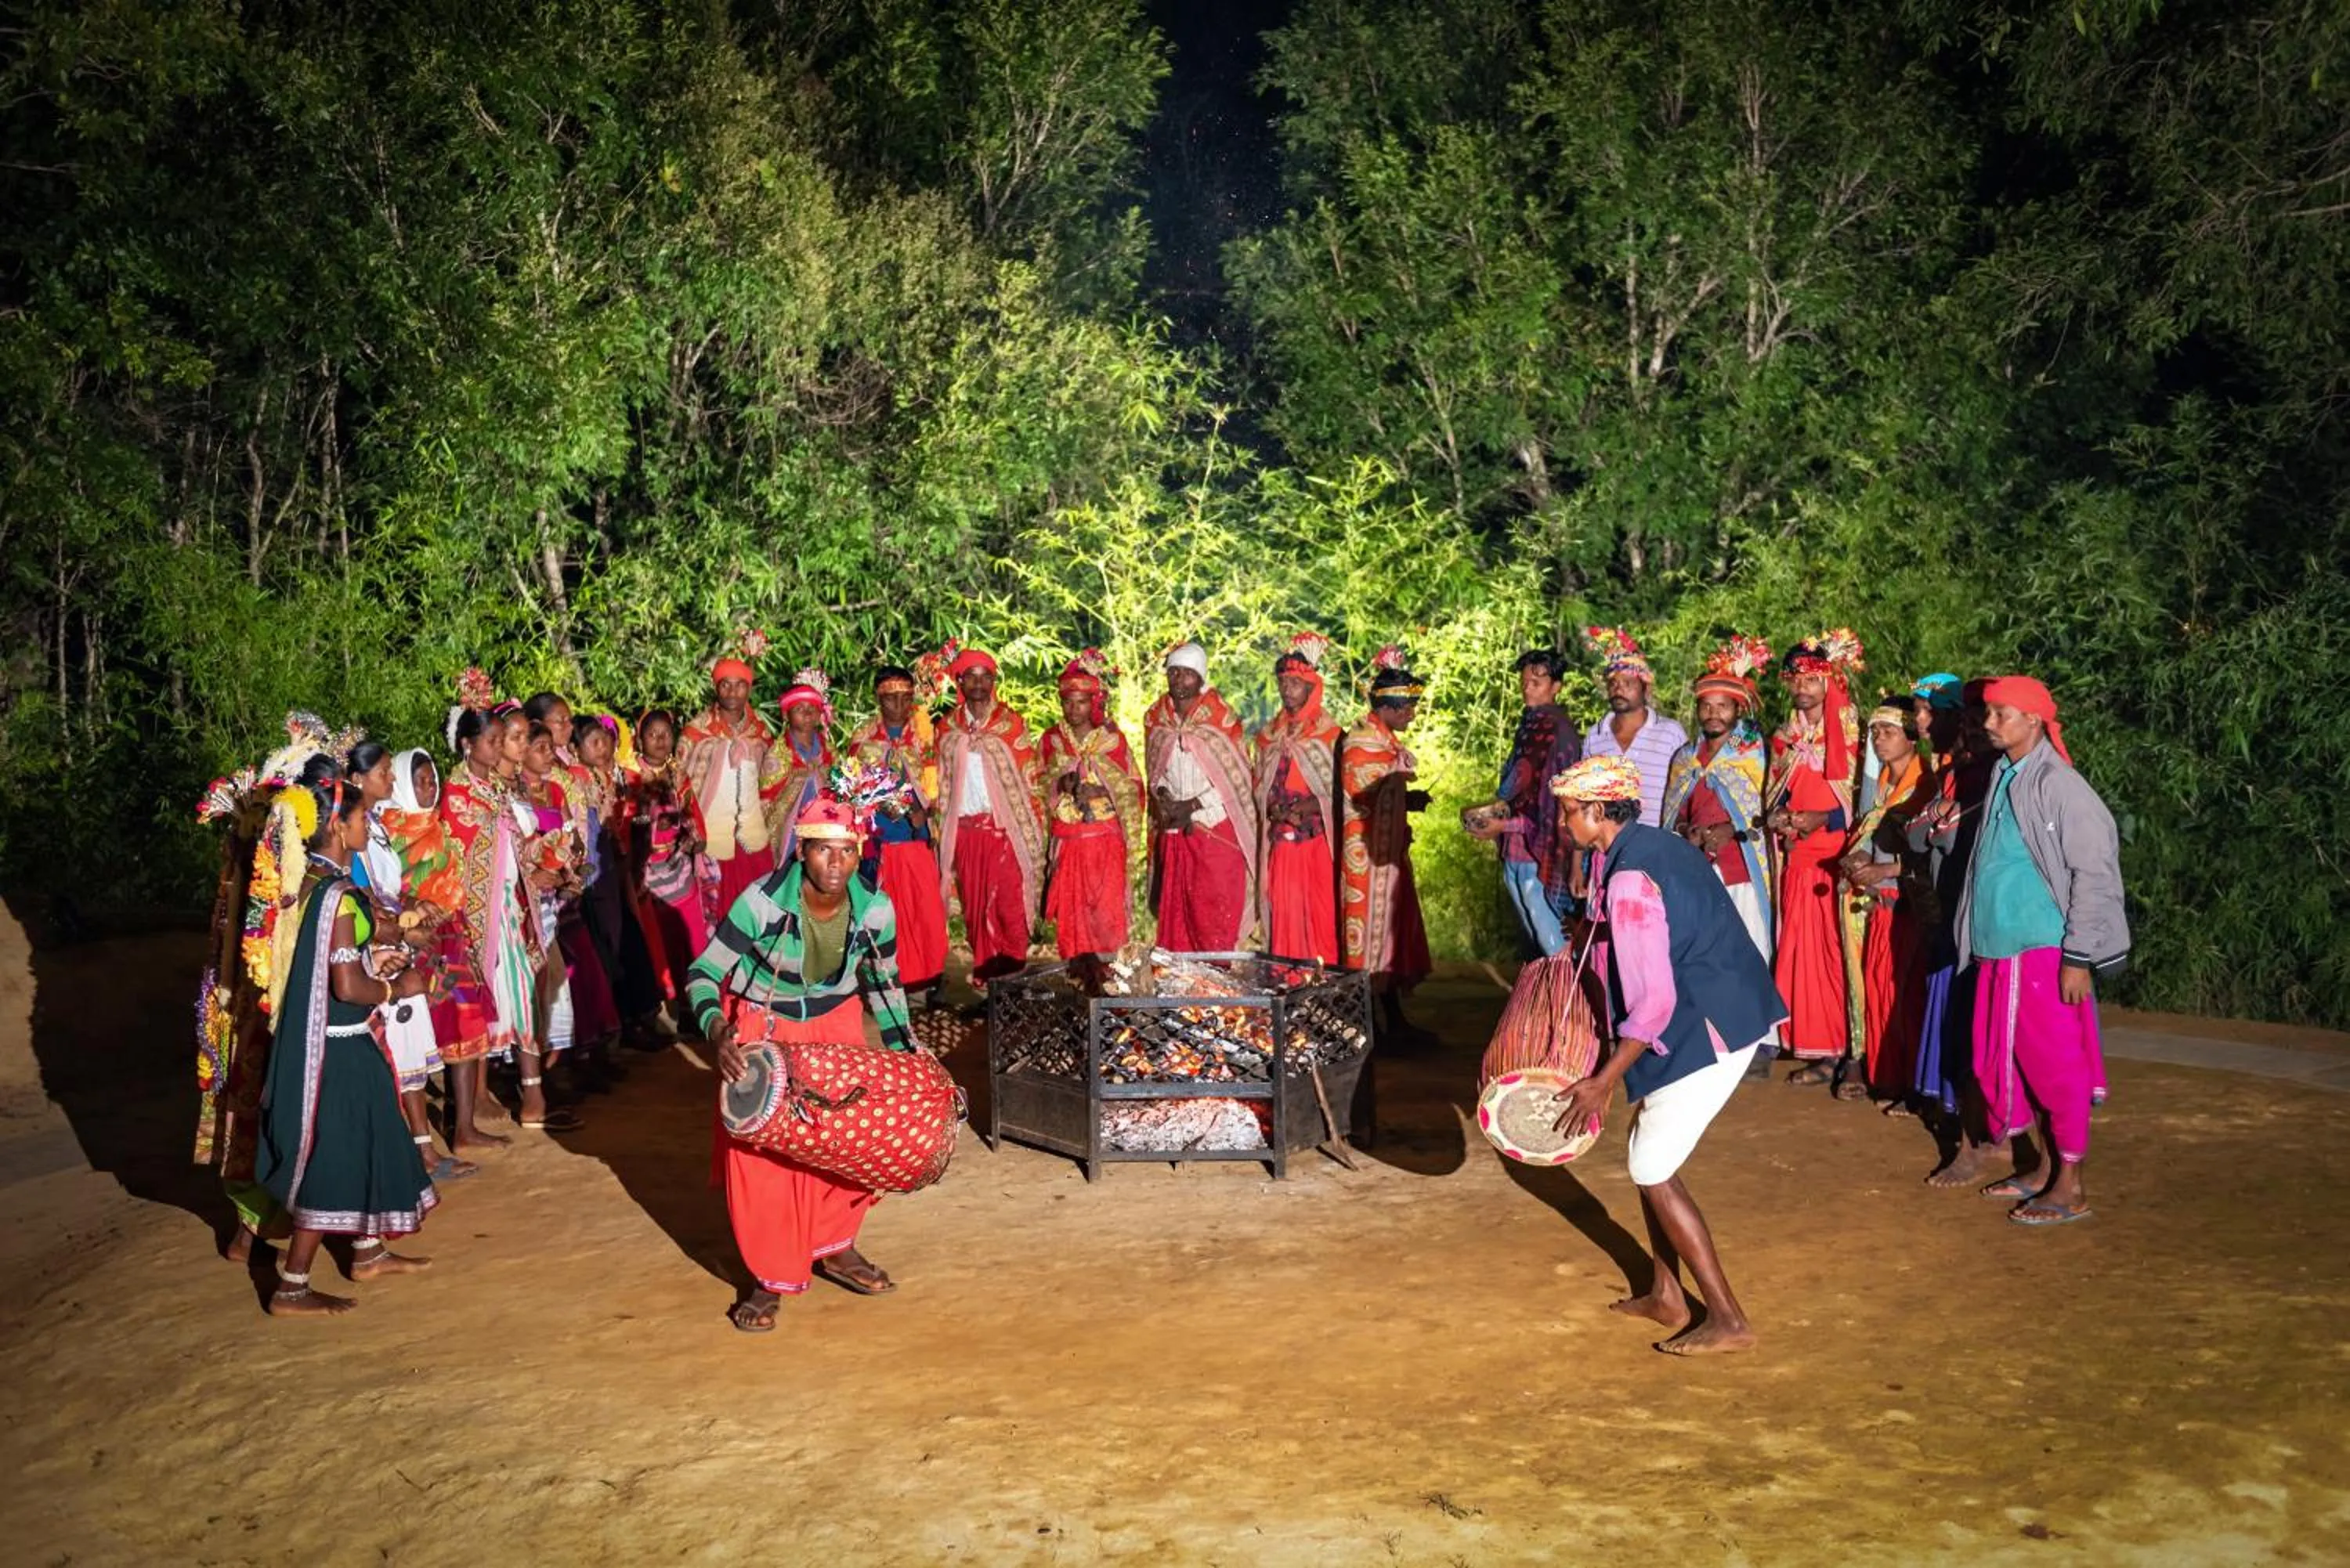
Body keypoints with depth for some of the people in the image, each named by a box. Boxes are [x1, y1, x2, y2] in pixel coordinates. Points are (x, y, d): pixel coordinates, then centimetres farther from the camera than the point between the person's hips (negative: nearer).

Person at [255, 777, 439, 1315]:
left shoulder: (307, 883, 4)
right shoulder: (339, 895, -22)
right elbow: (348, 986, -24)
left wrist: (370, 957, 11)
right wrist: (398, 988, -8)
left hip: (319, 1040, 9)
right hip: (335, 1049, -9)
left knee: (361, 1145, 22)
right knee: (332, 1160, 1)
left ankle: (367, 1252, 38)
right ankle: (291, 1288, 10)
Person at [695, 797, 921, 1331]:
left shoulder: (874, 908, -16)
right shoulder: (762, 902, -27)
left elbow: (884, 983, 2)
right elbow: (703, 974, -19)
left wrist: (903, 1051, 0)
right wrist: (716, 1031, -37)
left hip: (835, 1026, 3)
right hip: (761, 1028, -3)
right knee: (759, 1150, -6)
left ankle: (836, 1248, 24)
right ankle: (770, 1278, 9)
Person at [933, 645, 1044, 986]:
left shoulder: (1010, 723, 1)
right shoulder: (949, 727, 10)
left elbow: (1029, 777, 1)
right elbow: (942, 782, 15)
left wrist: (1033, 826, -4)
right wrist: (941, 828, 10)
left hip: (1004, 827, -3)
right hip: (964, 829, 3)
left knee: (1009, 901, -6)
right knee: (974, 905, 7)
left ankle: (1012, 971, 4)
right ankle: (983, 971, 16)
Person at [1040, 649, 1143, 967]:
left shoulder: (1113, 738, 0)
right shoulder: (1053, 739, 7)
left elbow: (1129, 789, 1)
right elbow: (1045, 789, 11)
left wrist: (1131, 839, -8)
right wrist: (1062, 785, -11)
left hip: (1105, 839, -2)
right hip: (1067, 840, 2)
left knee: (1106, 908, -5)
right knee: (1070, 910, 3)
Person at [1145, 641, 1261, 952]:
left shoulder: (1221, 718, -8)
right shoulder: (1156, 717, 5)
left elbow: (1237, 778, -8)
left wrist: (1192, 805, -13)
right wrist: (1163, 796, -5)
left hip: (1216, 829, -4)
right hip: (1172, 830, 4)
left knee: (1214, 913, -3)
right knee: (1175, 908, 6)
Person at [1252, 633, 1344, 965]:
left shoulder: (1331, 734, 1)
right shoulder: (1269, 734, 14)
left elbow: (1341, 791, -1)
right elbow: (1260, 786, 16)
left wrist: (1312, 807, -16)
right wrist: (1273, 809, -4)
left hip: (1318, 838, -3)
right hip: (1280, 839, 3)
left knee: (1320, 910, -4)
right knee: (1283, 910, 0)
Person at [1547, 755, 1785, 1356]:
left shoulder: (1628, 880, -20)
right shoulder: (1657, 846, 9)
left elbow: (1653, 1004, -23)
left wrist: (1603, 1083, -16)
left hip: (1706, 1033, -10)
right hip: (1725, 1016, 10)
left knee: (1653, 1171, 2)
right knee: (1650, 1155, 18)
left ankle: (1727, 1319, 8)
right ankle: (1667, 1295, 28)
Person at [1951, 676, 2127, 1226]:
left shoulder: (2058, 785, -12)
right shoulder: (2001, 779, 11)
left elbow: (2094, 872, -14)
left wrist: (2079, 956, -15)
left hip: (2045, 952, -8)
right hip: (1999, 952, 8)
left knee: (2057, 1067, -1)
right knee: (2005, 1063, 13)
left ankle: (2071, 1186, 10)